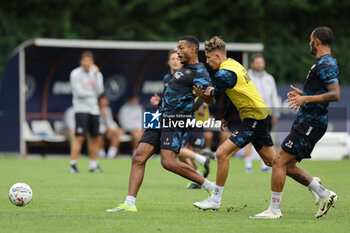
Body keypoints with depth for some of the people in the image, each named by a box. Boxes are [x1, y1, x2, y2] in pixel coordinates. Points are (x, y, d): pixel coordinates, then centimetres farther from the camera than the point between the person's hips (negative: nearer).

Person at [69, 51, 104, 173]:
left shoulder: (96, 73, 9)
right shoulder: (76, 74, -5)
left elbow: (99, 91, -4)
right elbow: (79, 93, -11)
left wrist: (96, 75, -10)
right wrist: (93, 93, 0)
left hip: (94, 109, 5)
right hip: (81, 109, -5)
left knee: (95, 138, 6)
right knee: (80, 137, -13)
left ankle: (93, 164, 14)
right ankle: (73, 164, -11)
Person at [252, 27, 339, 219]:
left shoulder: (326, 65, -15)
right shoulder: (324, 63, 17)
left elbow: (335, 94, -25)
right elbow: (322, 93, 27)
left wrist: (306, 99, -28)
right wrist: (304, 95, 28)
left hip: (310, 123, -10)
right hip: (307, 122, 10)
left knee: (279, 161, -12)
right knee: (288, 165, 12)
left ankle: (274, 210, -8)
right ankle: (325, 195, 17)